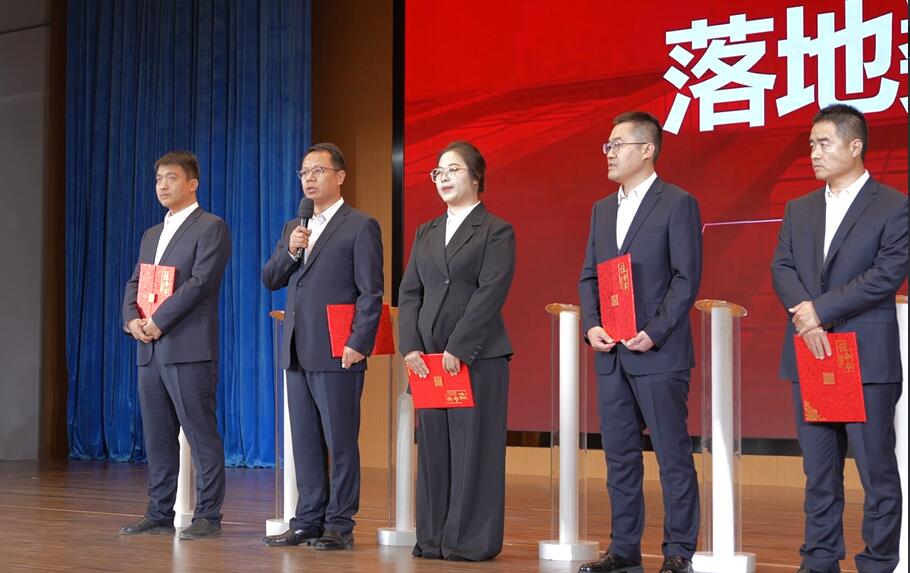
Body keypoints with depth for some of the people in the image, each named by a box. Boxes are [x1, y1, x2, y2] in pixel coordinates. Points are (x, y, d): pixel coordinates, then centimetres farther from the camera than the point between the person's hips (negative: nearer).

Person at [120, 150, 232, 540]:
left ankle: (208, 516, -1)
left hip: (189, 348, -8)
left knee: (202, 435, -4)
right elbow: (134, 284, 18)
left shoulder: (210, 228, -3)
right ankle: (159, 514, 15)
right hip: (150, 350, 8)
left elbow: (199, 282, -14)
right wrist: (132, 319, -3)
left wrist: (158, 321, -15)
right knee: (157, 436, 10)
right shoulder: (152, 235, 22)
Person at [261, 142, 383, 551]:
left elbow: (371, 294, -9)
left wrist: (358, 345, -16)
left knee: (341, 441, -2)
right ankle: (308, 521, 17)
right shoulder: (293, 228, 18)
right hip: (298, 352, 7)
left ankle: (339, 525, 4)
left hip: (337, 353, -7)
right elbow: (270, 281, 13)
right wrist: (289, 252, -5)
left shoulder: (360, 226, -4)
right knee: (305, 441, 10)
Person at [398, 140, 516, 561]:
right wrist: (411, 347, -3)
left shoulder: (497, 232, -1)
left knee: (473, 447, -3)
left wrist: (457, 349, -17)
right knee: (433, 447, 7)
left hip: (478, 357, -6)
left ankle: (471, 540, 3)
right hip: (428, 358, 6)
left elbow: (490, 294, -11)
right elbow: (409, 292, 11)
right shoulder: (426, 233, 18)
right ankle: (434, 537, 14)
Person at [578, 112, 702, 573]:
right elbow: (589, 276, 16)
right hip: (611, 354, 7)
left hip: (659, 353, -7)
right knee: (619, 456, 10)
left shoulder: (678, 204, -5)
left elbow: (686, 278, -10)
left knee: (673, 456, -1)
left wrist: (654, 333, -16)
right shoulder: (602, 209, 16)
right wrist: (591, 325, 0)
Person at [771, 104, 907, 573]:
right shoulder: (799, 209, 15)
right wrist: (804, 312, -13)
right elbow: (782, 268, 7)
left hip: (867, 357, -5)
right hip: (809, 356, 5)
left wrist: (820, 310, -15)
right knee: (818, 472, 10)